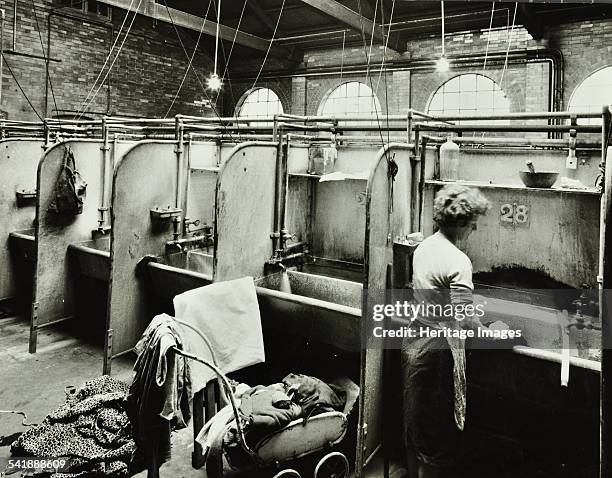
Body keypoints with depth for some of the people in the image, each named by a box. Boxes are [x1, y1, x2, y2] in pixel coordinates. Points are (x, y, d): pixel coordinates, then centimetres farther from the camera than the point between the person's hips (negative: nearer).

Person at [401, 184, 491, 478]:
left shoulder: (423, 247, 4)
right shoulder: (458, 261, -21)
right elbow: (463, 321, -25)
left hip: (414, 343, 8)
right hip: (437, 353, -8)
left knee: (415, 430, 23)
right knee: (437, 441, 9)